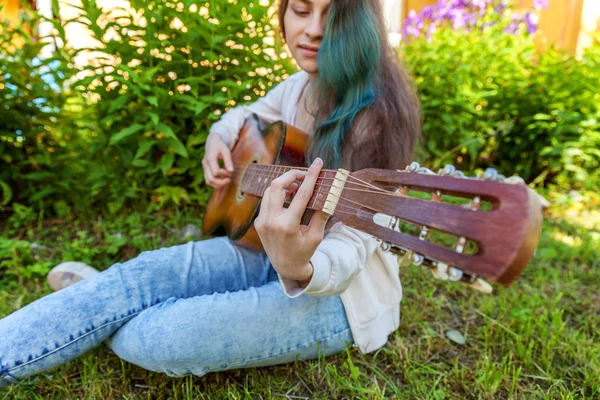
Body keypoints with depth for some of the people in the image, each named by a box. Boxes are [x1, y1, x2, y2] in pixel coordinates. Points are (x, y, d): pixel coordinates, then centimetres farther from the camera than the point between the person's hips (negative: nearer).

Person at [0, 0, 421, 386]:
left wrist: (300, 269, -47)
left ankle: (114, 302, 12)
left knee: (150, 335, -20)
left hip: (340, 294, -6)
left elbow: (350, 249, -25)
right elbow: (246, 114, 24)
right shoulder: (300, 86, 2)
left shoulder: (378, 113, -21)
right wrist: (217, 140, 2)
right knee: (145, 272, -15)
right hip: (270, 249, 6)